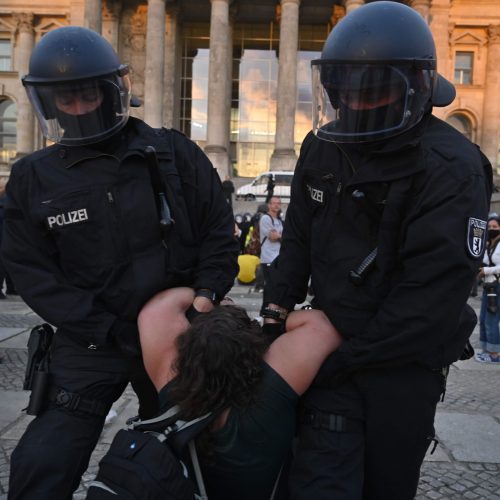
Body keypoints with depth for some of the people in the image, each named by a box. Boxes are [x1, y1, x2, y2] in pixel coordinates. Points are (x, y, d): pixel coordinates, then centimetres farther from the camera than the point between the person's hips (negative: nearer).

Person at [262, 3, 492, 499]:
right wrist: (276, 305, -2)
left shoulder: (451, 170, -18)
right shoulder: (323, 148, 0)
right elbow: (298, 236, 10)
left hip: (405, 363, -3)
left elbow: (431, 295, -21)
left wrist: (344, 360, -18)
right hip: (335, 344, 3)